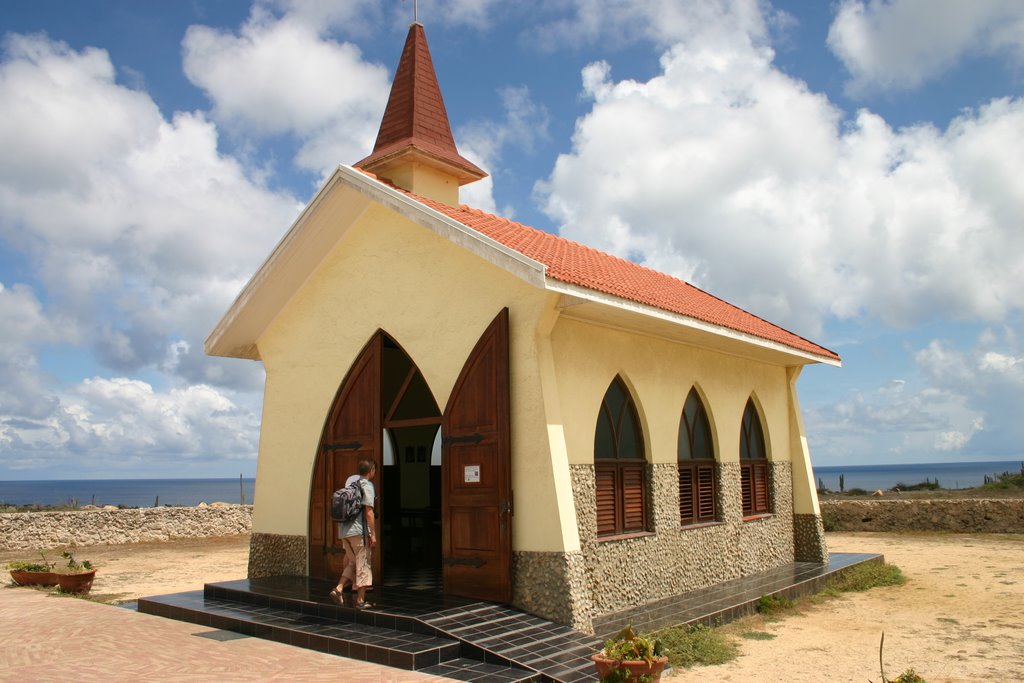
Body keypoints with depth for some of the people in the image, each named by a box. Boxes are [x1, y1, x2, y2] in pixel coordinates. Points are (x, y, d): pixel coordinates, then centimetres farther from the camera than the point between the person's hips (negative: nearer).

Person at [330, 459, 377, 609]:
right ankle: (361, 601, 3)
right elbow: (368, 512, -14)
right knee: (363, 564, 1)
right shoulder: (367, 486, -9)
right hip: (359, 530, -7)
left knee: (352, 562, 18)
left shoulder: (351, 480, 13)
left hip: (344, 530, 7)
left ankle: (338, 589, 3)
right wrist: (373, 534, -12)